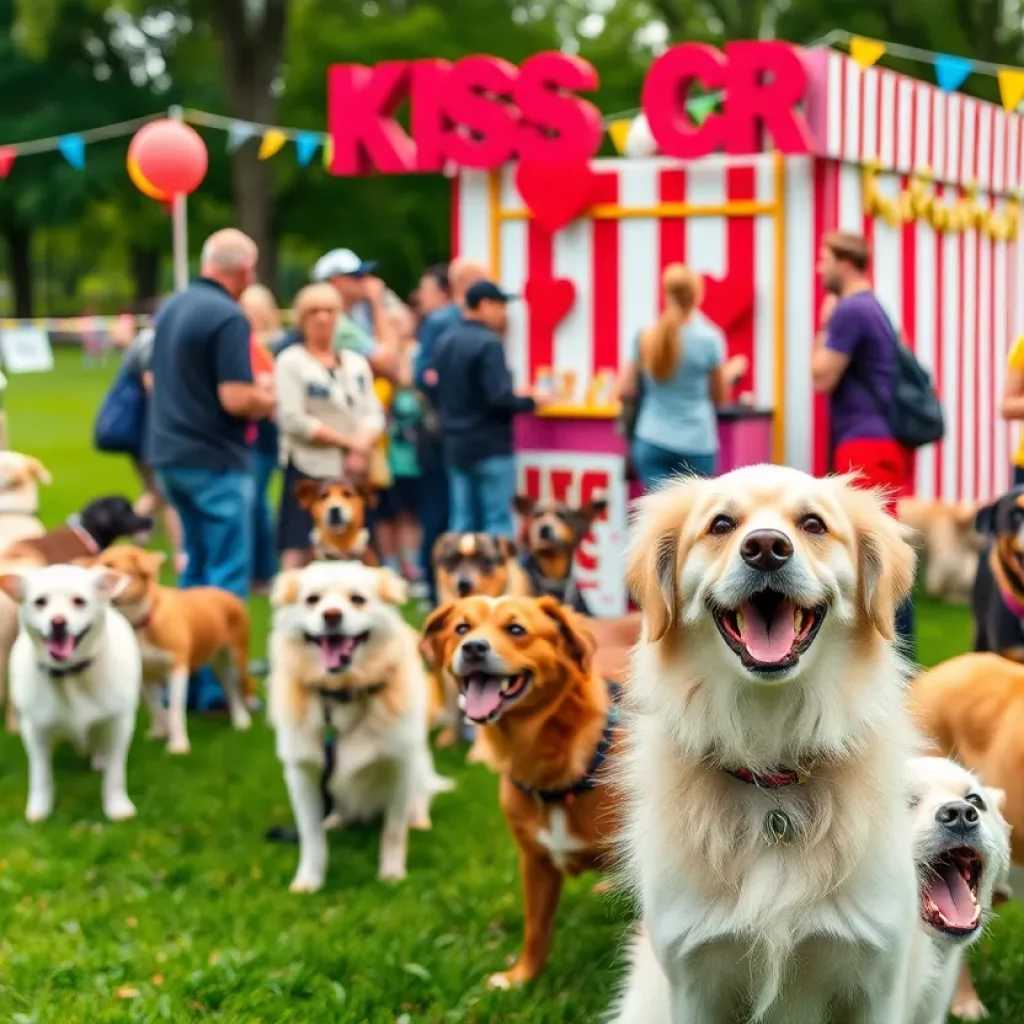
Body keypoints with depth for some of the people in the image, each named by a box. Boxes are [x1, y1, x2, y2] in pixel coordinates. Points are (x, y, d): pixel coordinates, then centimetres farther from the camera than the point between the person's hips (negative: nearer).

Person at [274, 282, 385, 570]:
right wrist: (347, 441, -12)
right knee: (298, 553, -8)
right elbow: (292, 420, -12)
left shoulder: (356, 363, 14)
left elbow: (374, 414, 8)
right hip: (310, 469, -5)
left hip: (354, 471, 5)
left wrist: (363, 444, -14)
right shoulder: (291, 362, -3)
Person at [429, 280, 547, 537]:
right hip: (490, 447, -7)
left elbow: (435, 392, 12)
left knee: (462, 524, 9)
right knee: (498, 522, -3)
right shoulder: (489, 343, -15)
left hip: (455, 446, 8)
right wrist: (531, 401, -5)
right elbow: (500, 397, -20)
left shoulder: (446, 342, 9)